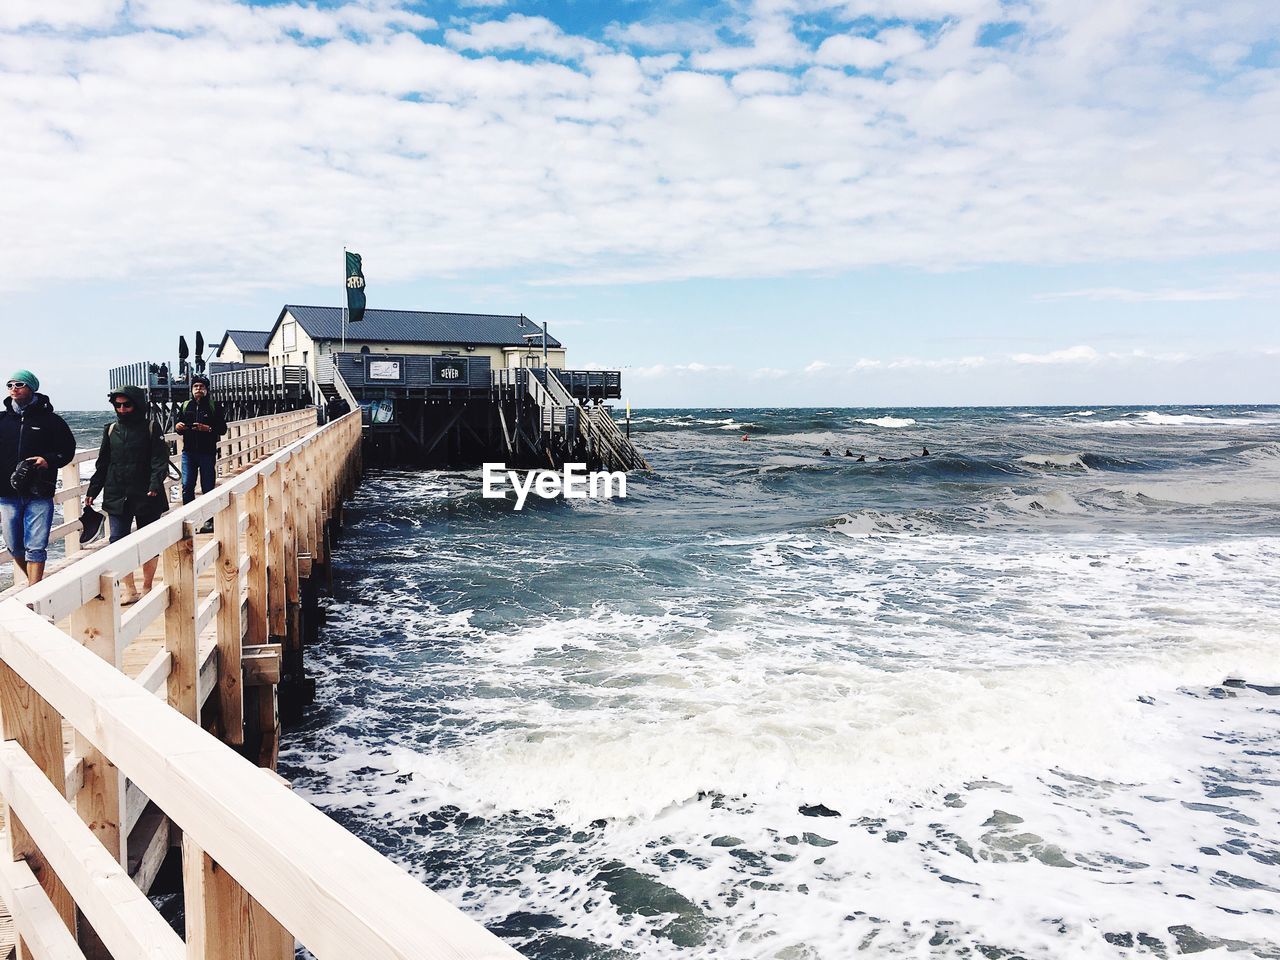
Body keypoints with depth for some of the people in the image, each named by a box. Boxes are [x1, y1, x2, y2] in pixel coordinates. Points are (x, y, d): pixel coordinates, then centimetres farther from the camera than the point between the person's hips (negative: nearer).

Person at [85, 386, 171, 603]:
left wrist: (155, 485, -23)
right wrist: (92, 491, 10)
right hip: (117, 498, 3)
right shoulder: (111, 430, 9)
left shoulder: (151, 429, -2)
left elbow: (160, 460, -9)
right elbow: (102, 464, 14)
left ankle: (147, 587, 21)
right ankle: (130, 591, 8)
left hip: (146, 497, -3)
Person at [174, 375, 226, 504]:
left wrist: (208, 429, -20)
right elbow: (179, 429, 16)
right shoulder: (185, 406, 10)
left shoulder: (213, 407, 2)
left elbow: (223, 429, -3)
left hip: (208, 453, -2)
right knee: (187, 487, -1)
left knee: (208, 488, 3)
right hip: (188, 452, 2)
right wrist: (177, 427, -7)